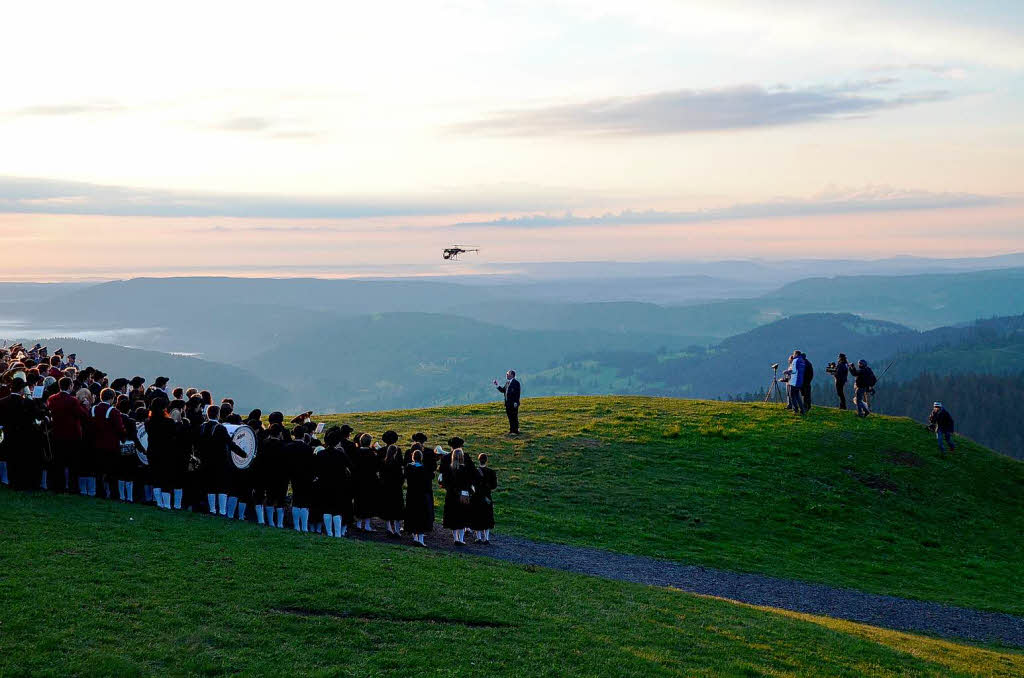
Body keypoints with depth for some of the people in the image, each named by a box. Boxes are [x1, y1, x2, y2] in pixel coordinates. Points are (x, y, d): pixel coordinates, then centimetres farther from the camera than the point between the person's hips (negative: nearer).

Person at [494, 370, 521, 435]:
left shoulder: (516, 382, -11)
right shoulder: (507, 382, 15)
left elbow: (517, 393, -15)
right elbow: (503, 390, 17)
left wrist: (515, 402, -20)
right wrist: (497, 386, 7)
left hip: (513, 403, -8)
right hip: (508, 403, 8)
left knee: (514, 417, -3)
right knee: (510, 417, 13)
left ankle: (515, 431, 2)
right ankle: (511, 430, 20)